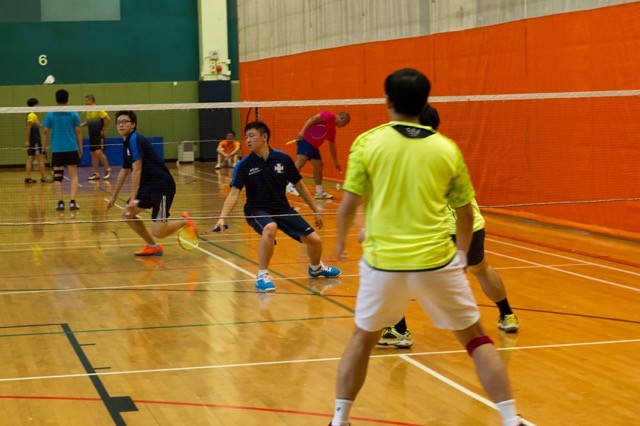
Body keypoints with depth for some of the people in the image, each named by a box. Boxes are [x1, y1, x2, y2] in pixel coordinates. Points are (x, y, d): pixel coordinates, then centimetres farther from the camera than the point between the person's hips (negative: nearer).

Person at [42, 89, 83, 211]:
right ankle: (72, 202, -6)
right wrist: (80, 147, 9)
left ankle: (60, 203, 2)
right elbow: (78, 131, 1)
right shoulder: (73, 114, 0)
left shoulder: (50, 114, 0)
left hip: (56, 150, 0)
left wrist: (43, 147, 9)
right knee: (73, 175, 4)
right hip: (72, 149, 0)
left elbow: (45, 132, 1)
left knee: (57, 176, 7)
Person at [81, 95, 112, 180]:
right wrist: (81, 125, 6)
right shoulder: (88, 111, 11)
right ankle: (96, 174, 11)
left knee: (99, 152, -17)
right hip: (92, 136, 8)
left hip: (99, 135, -8)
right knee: (93, 154, 7)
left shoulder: (98, 110, -13)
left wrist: (103, 130, -15)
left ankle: (107, 169, -1)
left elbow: (108, 119, -19)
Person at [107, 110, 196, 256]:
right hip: (148, 187, 10)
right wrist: (113, 197, 32)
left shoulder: (135, 140, -15)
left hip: (163, 187, -10)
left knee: (157, 232, -15)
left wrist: (133, 199, -25)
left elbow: (136, 171, -22)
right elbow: (124, 172, 27)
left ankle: (185, 221, 12)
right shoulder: (127, 143, 15)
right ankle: (152, 247, 21)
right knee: (127, 214, 8)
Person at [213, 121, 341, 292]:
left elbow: (299, 185, 4)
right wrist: (222, 217, -34)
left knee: (314, 240, -4)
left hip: (283, 209, 3)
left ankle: (316, 268, 33)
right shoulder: (244, 165, -12)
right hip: (257, 210, -3)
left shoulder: (283, 159, -7)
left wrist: (316, 211, 8)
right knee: (270, 228, -38)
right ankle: (262, 276, -23)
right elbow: (234, 193, -19)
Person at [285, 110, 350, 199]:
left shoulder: (332, 130, 21)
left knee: (318, 166, 10)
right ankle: (290, 186, -27)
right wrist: (303, 131, -27)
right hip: (305, 139, -10)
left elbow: (332, 146, 29)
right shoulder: (329, 115, -5)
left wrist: (335, 162, 33)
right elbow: (313, 119, -17)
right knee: (301, 160, -22)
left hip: (314, 146, 10)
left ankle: (319, 192, 18)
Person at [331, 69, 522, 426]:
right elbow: (466, 213, 10)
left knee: (363, 339, 22)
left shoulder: (367, 142, -3)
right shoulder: (447, 149, 2)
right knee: (476, 338, 13)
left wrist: (341, 242, 17)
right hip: (436, 261, 0)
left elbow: (348, 206, -3)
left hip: (382, 262, 0)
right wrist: (462, 255, 27)